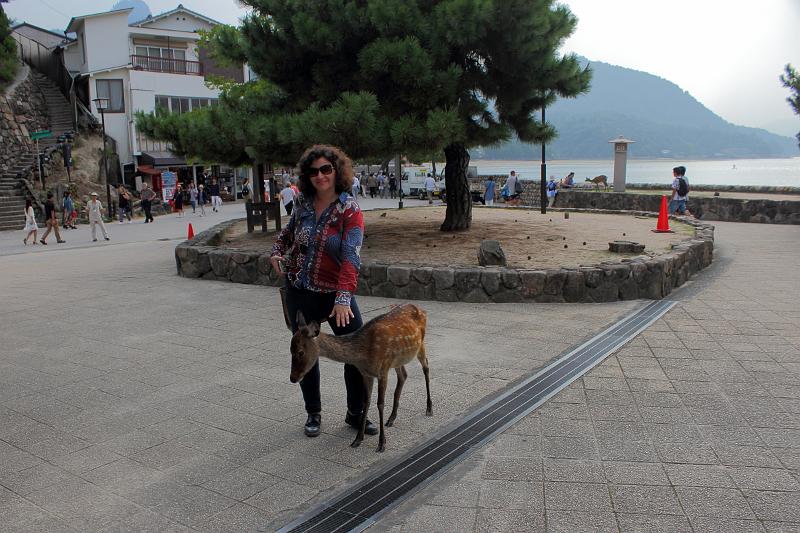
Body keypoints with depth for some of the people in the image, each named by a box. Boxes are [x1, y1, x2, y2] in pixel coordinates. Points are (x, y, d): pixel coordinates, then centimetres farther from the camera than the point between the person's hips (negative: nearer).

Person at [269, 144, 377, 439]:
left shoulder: (350, 210, -14)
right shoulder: (303, 204, -1)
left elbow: (351, 256, -25)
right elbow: (288, 231, 20)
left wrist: (343, 297, -37)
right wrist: (276, 251, -1)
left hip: (336, 293, -3)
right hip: (299, 292, 4)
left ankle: (356, 413, 20)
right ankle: (313, 414, 30)